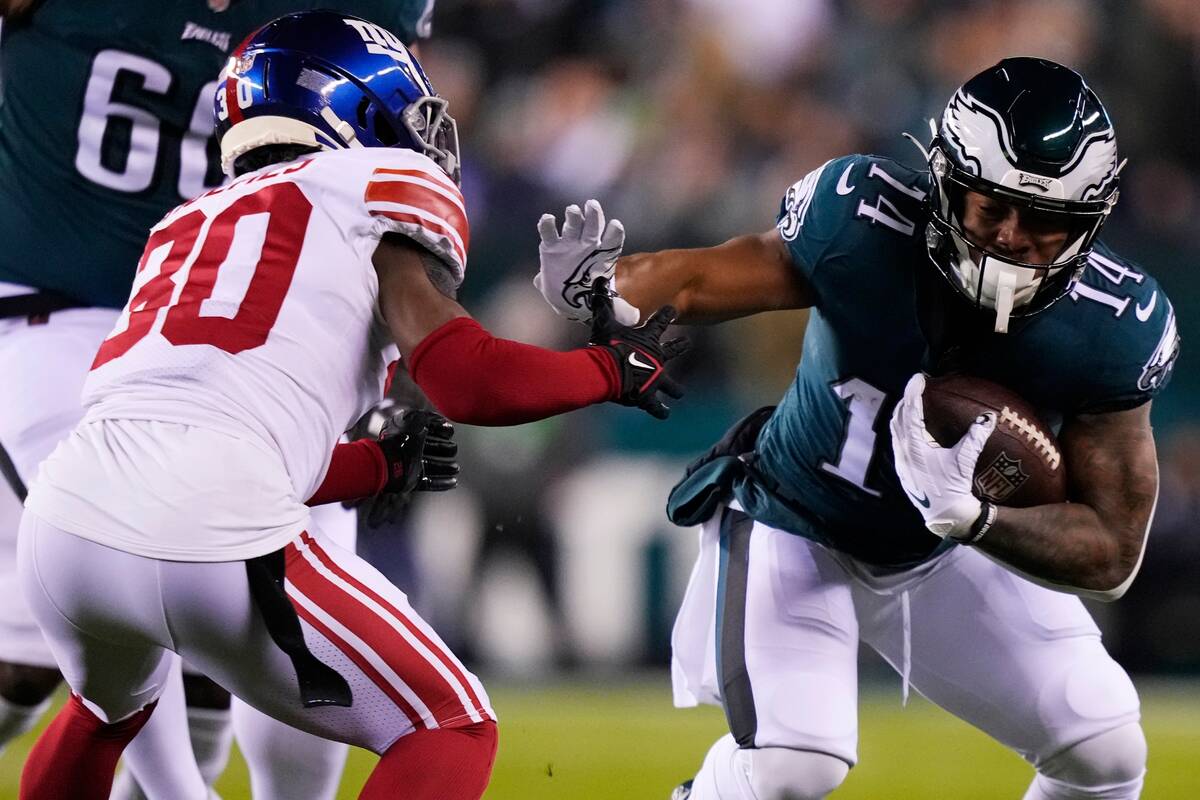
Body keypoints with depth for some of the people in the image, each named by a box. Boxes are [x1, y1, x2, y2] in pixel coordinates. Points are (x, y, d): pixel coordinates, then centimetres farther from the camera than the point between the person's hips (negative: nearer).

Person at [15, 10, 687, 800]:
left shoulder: (189, 223, 30)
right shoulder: (378, 189, 12)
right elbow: (464, 378, -1)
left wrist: (385, 464, 46)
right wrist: (615, 368, 17)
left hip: (65, 521, 7)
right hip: (210, 543, -7)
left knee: (111, 707, 38)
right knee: (453, 732, 9)